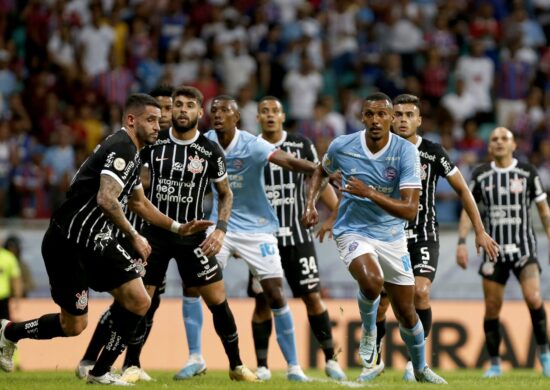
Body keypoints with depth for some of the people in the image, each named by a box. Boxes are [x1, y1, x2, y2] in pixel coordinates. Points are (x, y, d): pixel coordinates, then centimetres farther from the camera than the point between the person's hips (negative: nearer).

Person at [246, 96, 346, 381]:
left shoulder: (302, 146, 3)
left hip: (298, 236, 0)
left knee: (312, 296, -3)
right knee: (263, 301, 1)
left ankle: (330, 360, 6)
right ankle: (262, 365, 9)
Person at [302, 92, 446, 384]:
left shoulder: (406, 152, -16)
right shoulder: (342, 146, -10)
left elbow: (410, 210, -23)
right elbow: (321, 171, 15)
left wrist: (370, 193, -33)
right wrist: (310, 204, 0)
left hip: (391, 237, 1)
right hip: (353, 232, -1)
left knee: (406, 312, 8)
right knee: (372, 281, -33)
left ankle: (420, 368, 35)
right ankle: (369, 331, -2)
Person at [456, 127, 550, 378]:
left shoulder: (528, 173, 0)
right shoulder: (480, 175, 4)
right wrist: (461, 242, -2)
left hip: (524, 248, -2)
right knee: (492, 309, 0)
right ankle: (494, 364, 12)